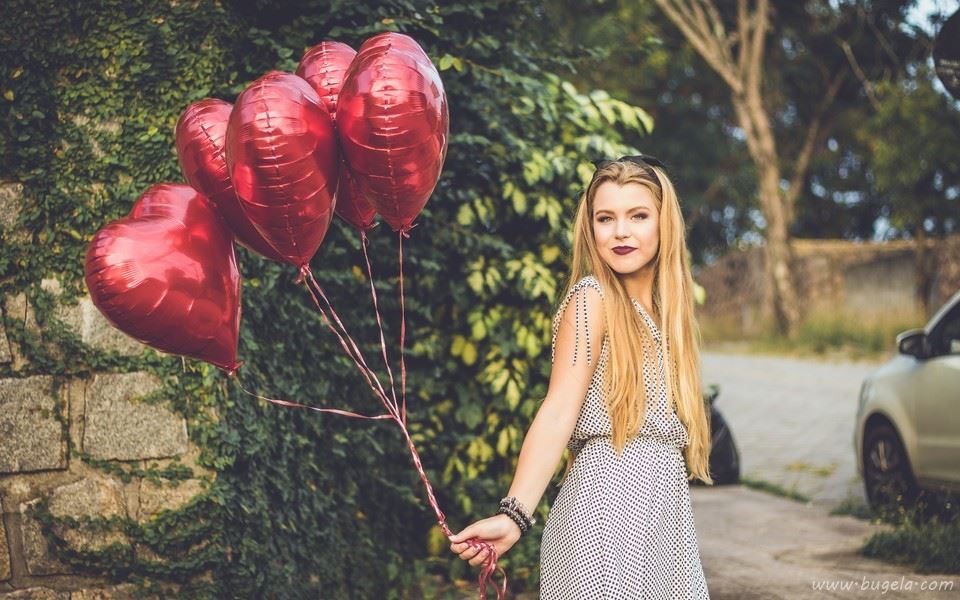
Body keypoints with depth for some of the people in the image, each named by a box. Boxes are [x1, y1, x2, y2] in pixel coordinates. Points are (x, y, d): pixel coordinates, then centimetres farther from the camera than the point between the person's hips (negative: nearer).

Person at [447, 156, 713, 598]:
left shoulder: (663, 311, 14)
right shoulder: (591, 298, -6)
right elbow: (558, 412, -16)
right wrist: (514, 516, -27)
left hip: (664, 509, 7)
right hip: (608, 499, -7)